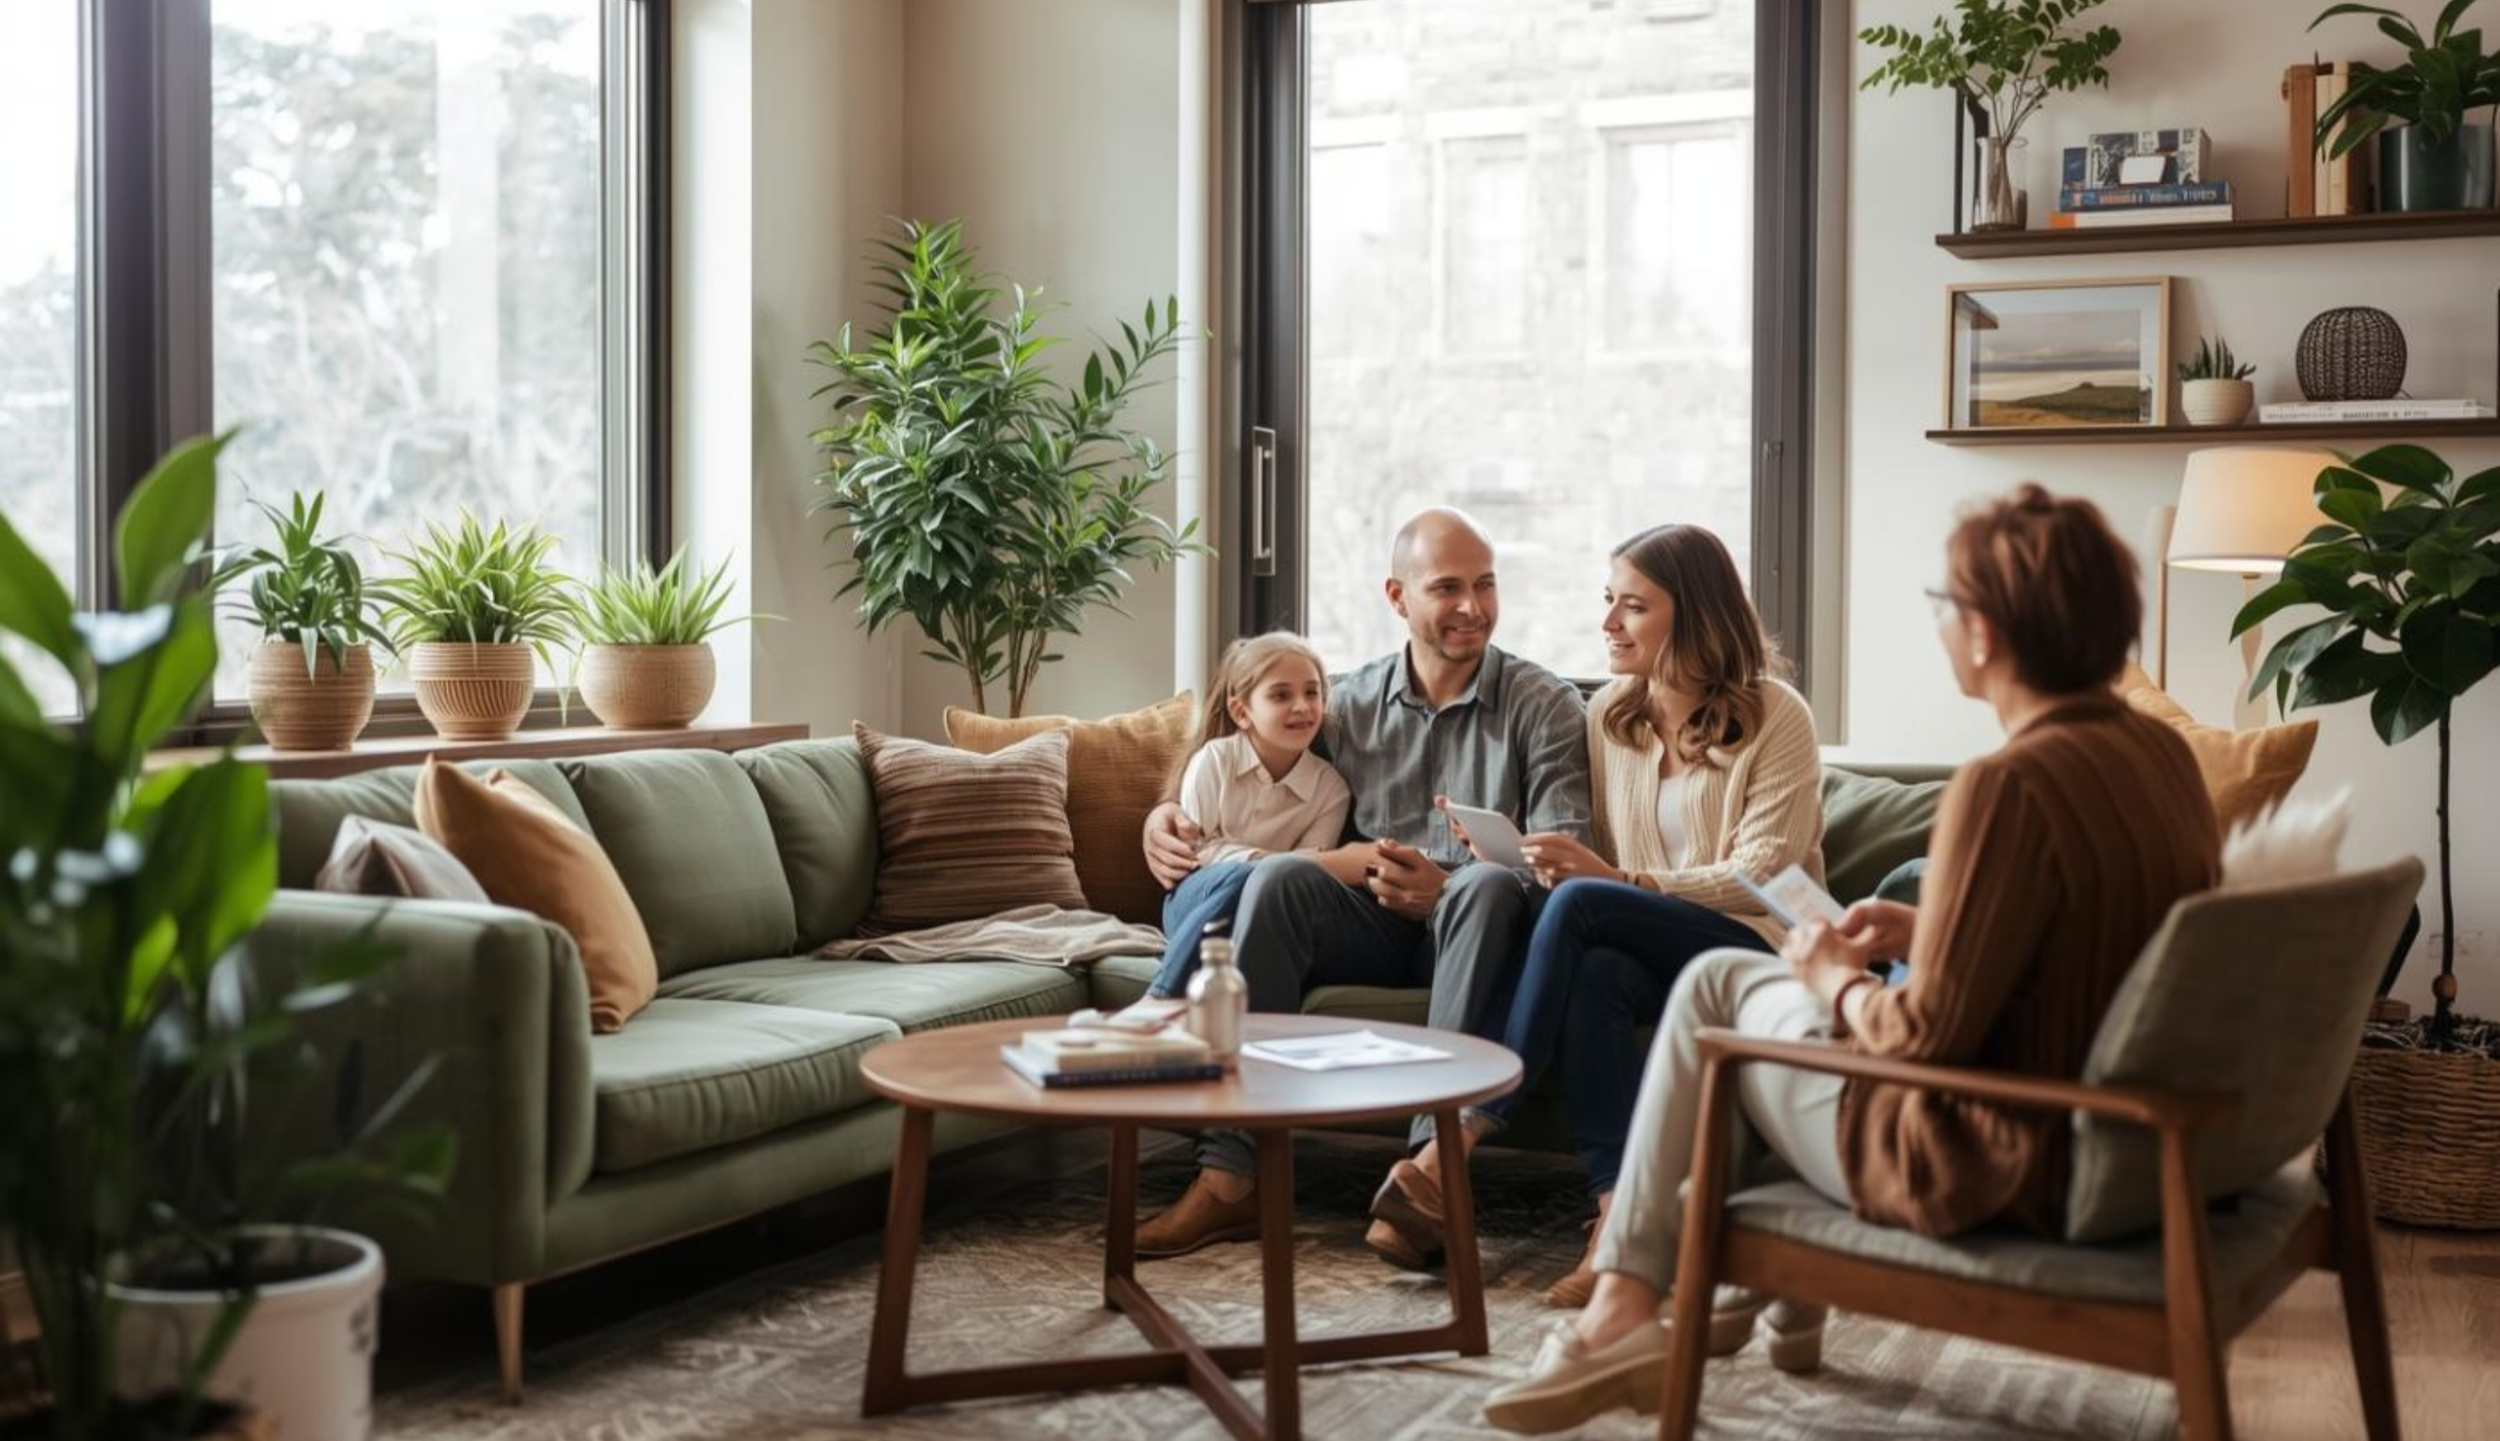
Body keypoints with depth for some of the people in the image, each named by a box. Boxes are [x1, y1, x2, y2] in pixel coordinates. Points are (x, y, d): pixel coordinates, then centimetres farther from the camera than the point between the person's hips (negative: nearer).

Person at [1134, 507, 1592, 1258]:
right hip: (1374, 923, 3)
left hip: (1468, 926, -2)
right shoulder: (1352, 703, 12)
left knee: (1490, 885, -36)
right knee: (1281, 877, -28)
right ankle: (1229, 1175, -34)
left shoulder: (1543, 704, 1)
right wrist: (1170, 814, -5)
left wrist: (1444, 885, -28)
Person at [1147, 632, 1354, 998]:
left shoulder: (1331, 788, 0)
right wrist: (1252, 858, -20)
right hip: (1196, 896, -1)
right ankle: (1159, 1000, -33)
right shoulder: (1214, 760, -4)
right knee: (1242, 878, -37)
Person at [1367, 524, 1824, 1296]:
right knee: (1595, 971, -35)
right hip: (1652, 955, 5)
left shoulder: (1775, 718, -4)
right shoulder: (1608, 713, 13)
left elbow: (1761, 877, -12)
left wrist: (1618, 880, -21)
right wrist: (1564, 865, -9)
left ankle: (1464, 1137, -30)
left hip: (1756, 954, -4)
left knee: (1580, 908, -32)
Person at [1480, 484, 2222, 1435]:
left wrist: (1835, 979, -5)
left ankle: (1624, 1304, 22)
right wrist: (1927, 930, 8)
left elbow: (1930, 1035, -24)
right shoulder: (2162, 753, 0)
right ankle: (1775, 1288, 34)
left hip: (1997, 1173, -8)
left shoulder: (2011, 786, -27)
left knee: (1716, 985, 13)